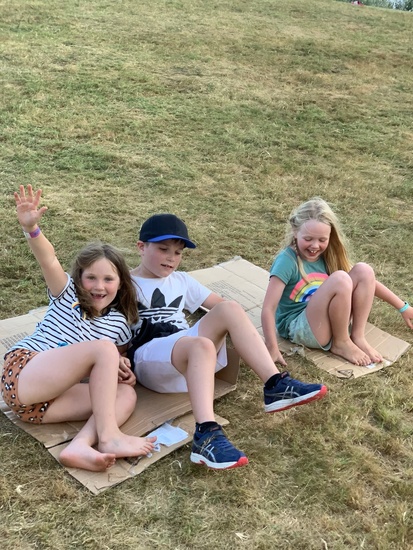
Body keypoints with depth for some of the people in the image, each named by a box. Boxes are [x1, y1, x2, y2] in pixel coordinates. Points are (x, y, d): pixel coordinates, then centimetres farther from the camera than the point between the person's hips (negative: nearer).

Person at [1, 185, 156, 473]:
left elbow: (117, 360, 24)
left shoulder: (119, 324, 15)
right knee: (103, 346, -23)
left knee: (127, 393, -17)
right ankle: (108, 436, -27)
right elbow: (49, 260, -12)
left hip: (47, 397, 5)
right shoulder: (67, 295, 6)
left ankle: (81, 447, -40)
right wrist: (30, 227, -32)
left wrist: (124, 370, -1)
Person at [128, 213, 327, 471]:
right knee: (201, 345, -37)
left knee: (230, 308, -19)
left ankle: (276, 386, -27)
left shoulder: (181, 280, 22)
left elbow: (219, 304, 16)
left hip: (188, 351, 5)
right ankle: (206, 435, -51)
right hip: (148, 358, -5)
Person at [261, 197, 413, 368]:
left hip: (329, 322, 7)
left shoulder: (328, 256, 2)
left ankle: (358, 337, -8)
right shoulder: (287, 260, -18)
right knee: (340, 279, -30)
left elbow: (366, 280, 9)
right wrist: (272, 350, -28)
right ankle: (341, 343, -11)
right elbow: (268, 309, -22)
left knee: (363, 270, -10)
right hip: (297, 327, -6)